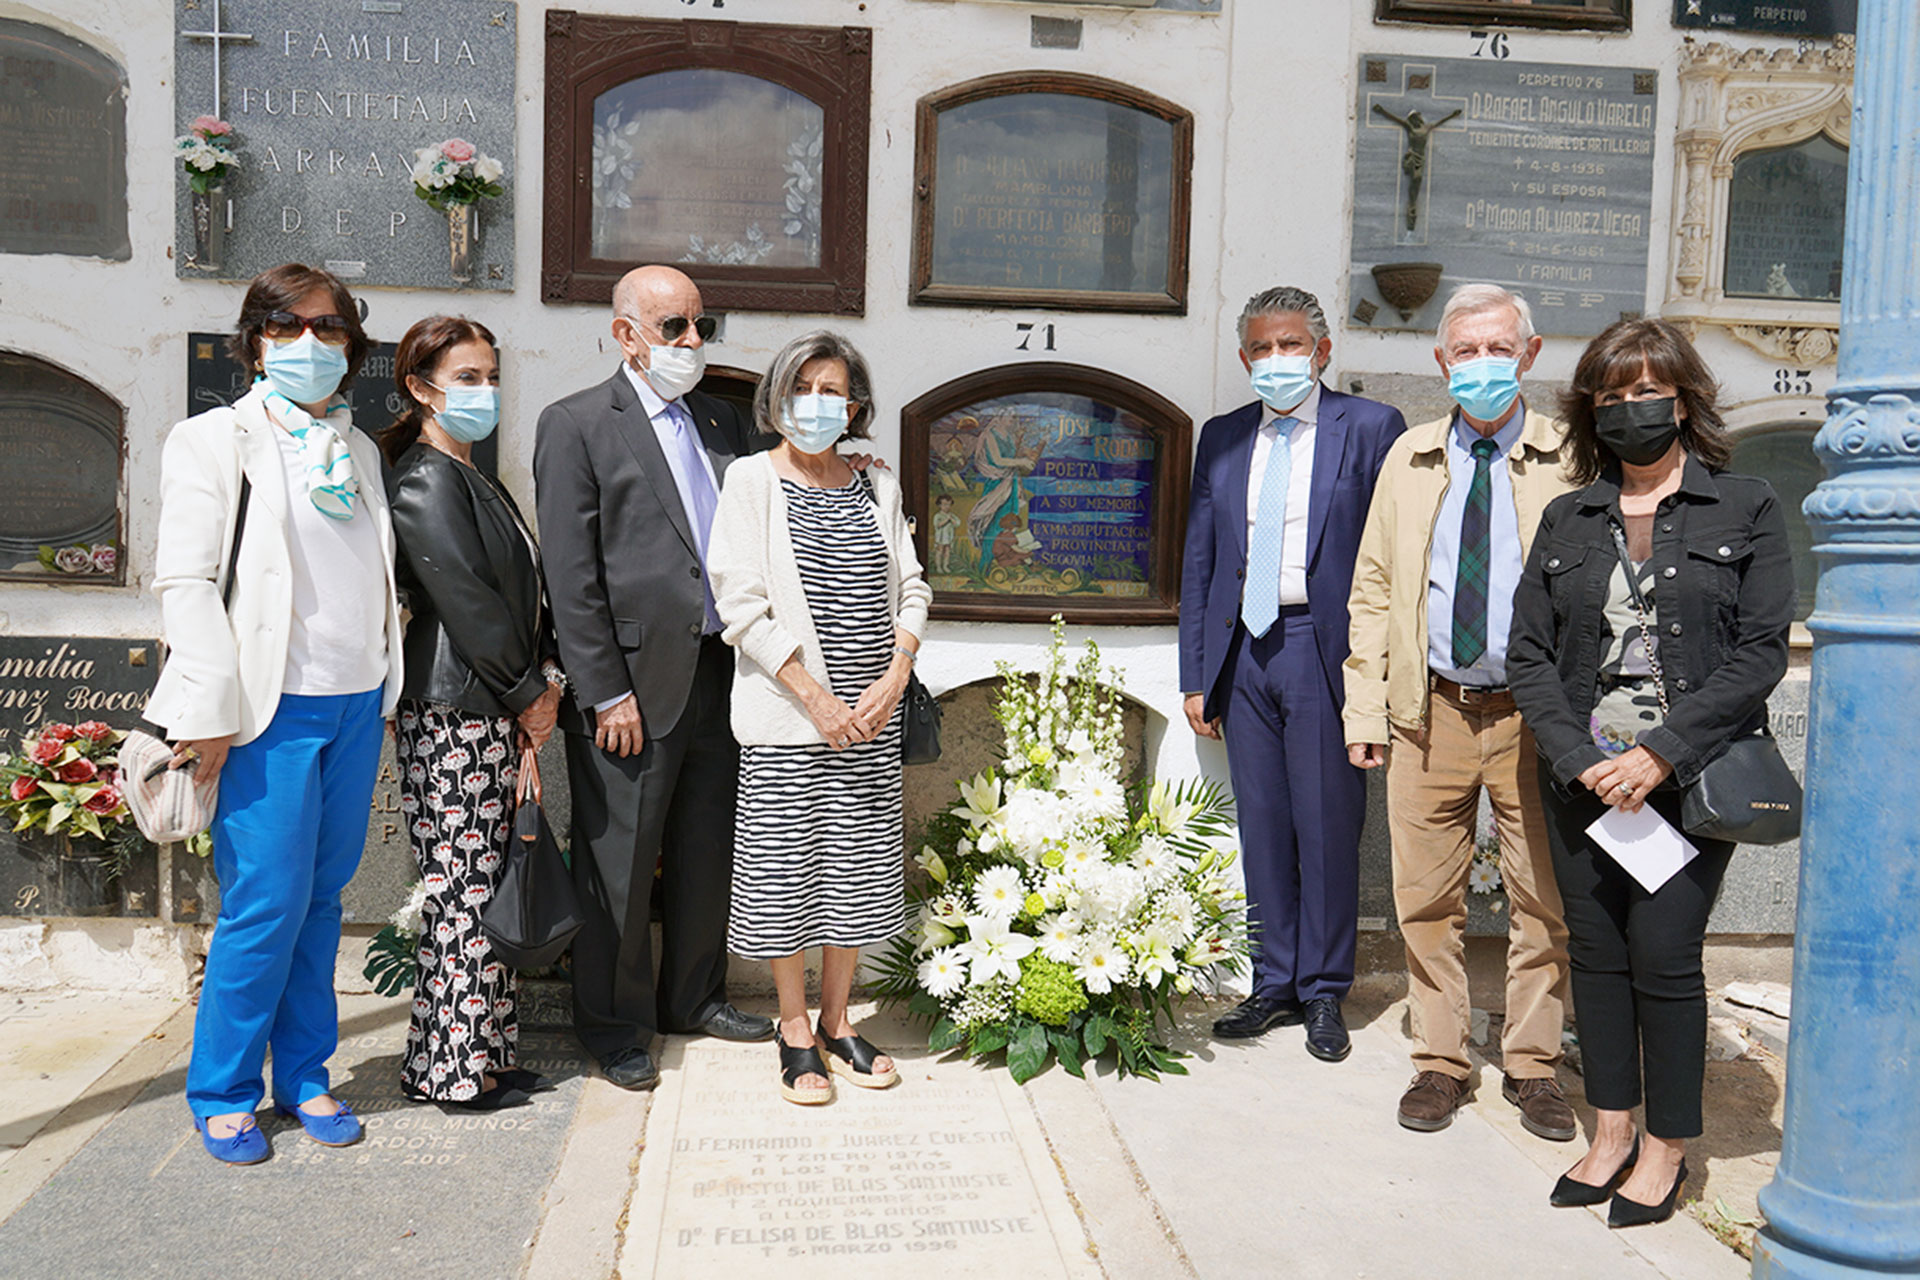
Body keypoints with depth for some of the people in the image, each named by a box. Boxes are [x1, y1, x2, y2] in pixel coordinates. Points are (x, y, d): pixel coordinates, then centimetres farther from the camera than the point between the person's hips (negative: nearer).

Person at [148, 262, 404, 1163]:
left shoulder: (358, 450, 17)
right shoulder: (213, 441, 0)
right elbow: (186, 582, -7)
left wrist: (386, 689, 14)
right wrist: (211, 709, -13)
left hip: (357, 705, 5)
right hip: (271, 710, -5)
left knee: (321, 898, 10)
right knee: (266, 903, -4)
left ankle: (305, 1077, 23)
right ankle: (223, 1095, 14)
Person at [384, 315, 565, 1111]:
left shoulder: (472, 478, 18)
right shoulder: (425, 481, -12)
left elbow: (523, 587, 18)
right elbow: (465, 600, -16)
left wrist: (547, 676, 7)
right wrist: (529, 694, -8)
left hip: (498, 714, 10)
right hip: (453, 715, -10)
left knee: (483, 888, 13)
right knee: (465, 891, -2)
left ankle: (485, 1053, 23)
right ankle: (454, 1069, 10)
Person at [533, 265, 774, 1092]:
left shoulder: (723, 422, 14)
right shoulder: (575, 426, -4)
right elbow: (570, 576, -10)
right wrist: (606, 693, -14)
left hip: (721, 673, 6)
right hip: (634, 681, -5)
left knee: (707, 851, 16)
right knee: (620, 862, 6)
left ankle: (694, 997, 34)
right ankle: (616, 1026, 23)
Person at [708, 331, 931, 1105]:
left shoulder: (876, 487, 10)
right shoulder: (751, 480, -2)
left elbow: (911, 589, 10)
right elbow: (742, 604, -9)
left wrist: (894, 678, -7)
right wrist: (817, 698, -13)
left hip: (872, 716, 4)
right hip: (786, 717, -4)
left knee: (858, 865, 9)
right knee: (786, 866, 3)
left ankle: (837, 1019, 26)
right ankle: (795, 1029, 20)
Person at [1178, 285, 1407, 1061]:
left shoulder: (1370, 428, 0)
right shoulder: (1222, 437, 13)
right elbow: (1199, 562, 14)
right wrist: (1195, 675, 9)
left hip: (1326, 647, -4)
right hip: (1244, 648, 4)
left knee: (1327, 825, 2)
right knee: (1262, 825, 10)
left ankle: (1324, 993, 18)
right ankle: (1274, 984, 23)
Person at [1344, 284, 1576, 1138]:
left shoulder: (1567, 460, 1)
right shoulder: (1409, 459, 11)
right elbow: (1372, 589, 11)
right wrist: (1366, 708, 3)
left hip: (1536, 713, -2)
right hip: (1430, 709, 2)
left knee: (1543, 899, 7)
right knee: (1427, 900, 8)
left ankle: (1532, 1066, 25)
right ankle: (1440, 1062, 24)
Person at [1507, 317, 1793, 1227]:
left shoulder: (1746, 510, 2)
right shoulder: (1567, 520, 10)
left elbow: (1762, 651, -6)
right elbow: (1527, 653, 5)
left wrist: (1661, 755, -14)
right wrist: (1578, 759, -8)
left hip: (1690, 777, -3)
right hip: (1582, 777, 3)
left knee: (1664, 954, -3)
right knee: (1595, 951, 7)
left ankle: (1667, 1148, 15)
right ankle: (1611, 1133, 22)